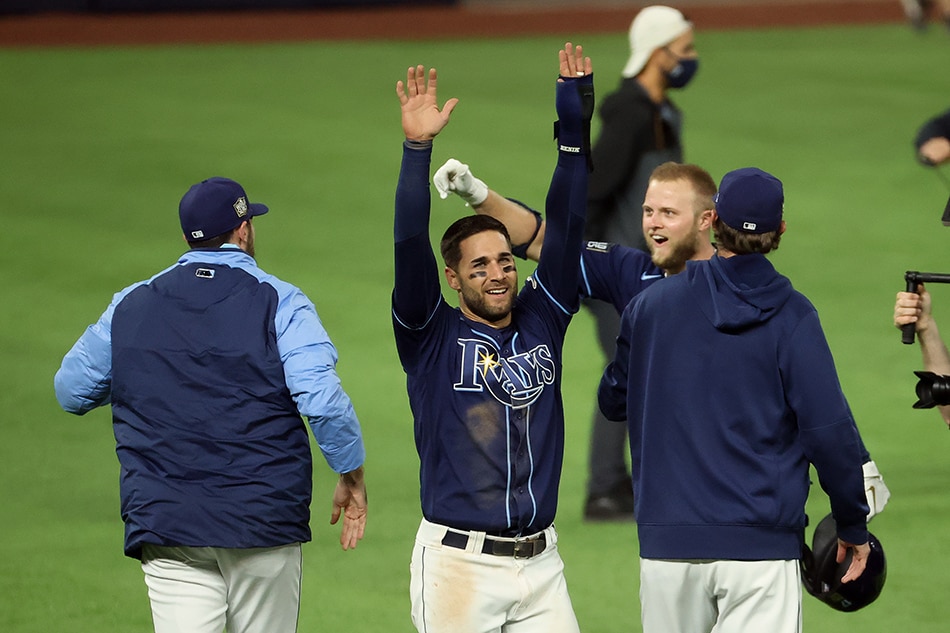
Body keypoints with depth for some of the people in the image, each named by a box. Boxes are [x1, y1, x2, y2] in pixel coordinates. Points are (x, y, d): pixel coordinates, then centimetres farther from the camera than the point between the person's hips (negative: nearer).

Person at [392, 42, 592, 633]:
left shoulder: (541, 322, 11)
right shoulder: (433, 336, 1)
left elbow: (565, 228, 6)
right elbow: (410, 246, -11)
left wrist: (575, 129, -1)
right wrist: (418, 148, -21)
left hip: (540, 560, 4)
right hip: (458, 559, -4)